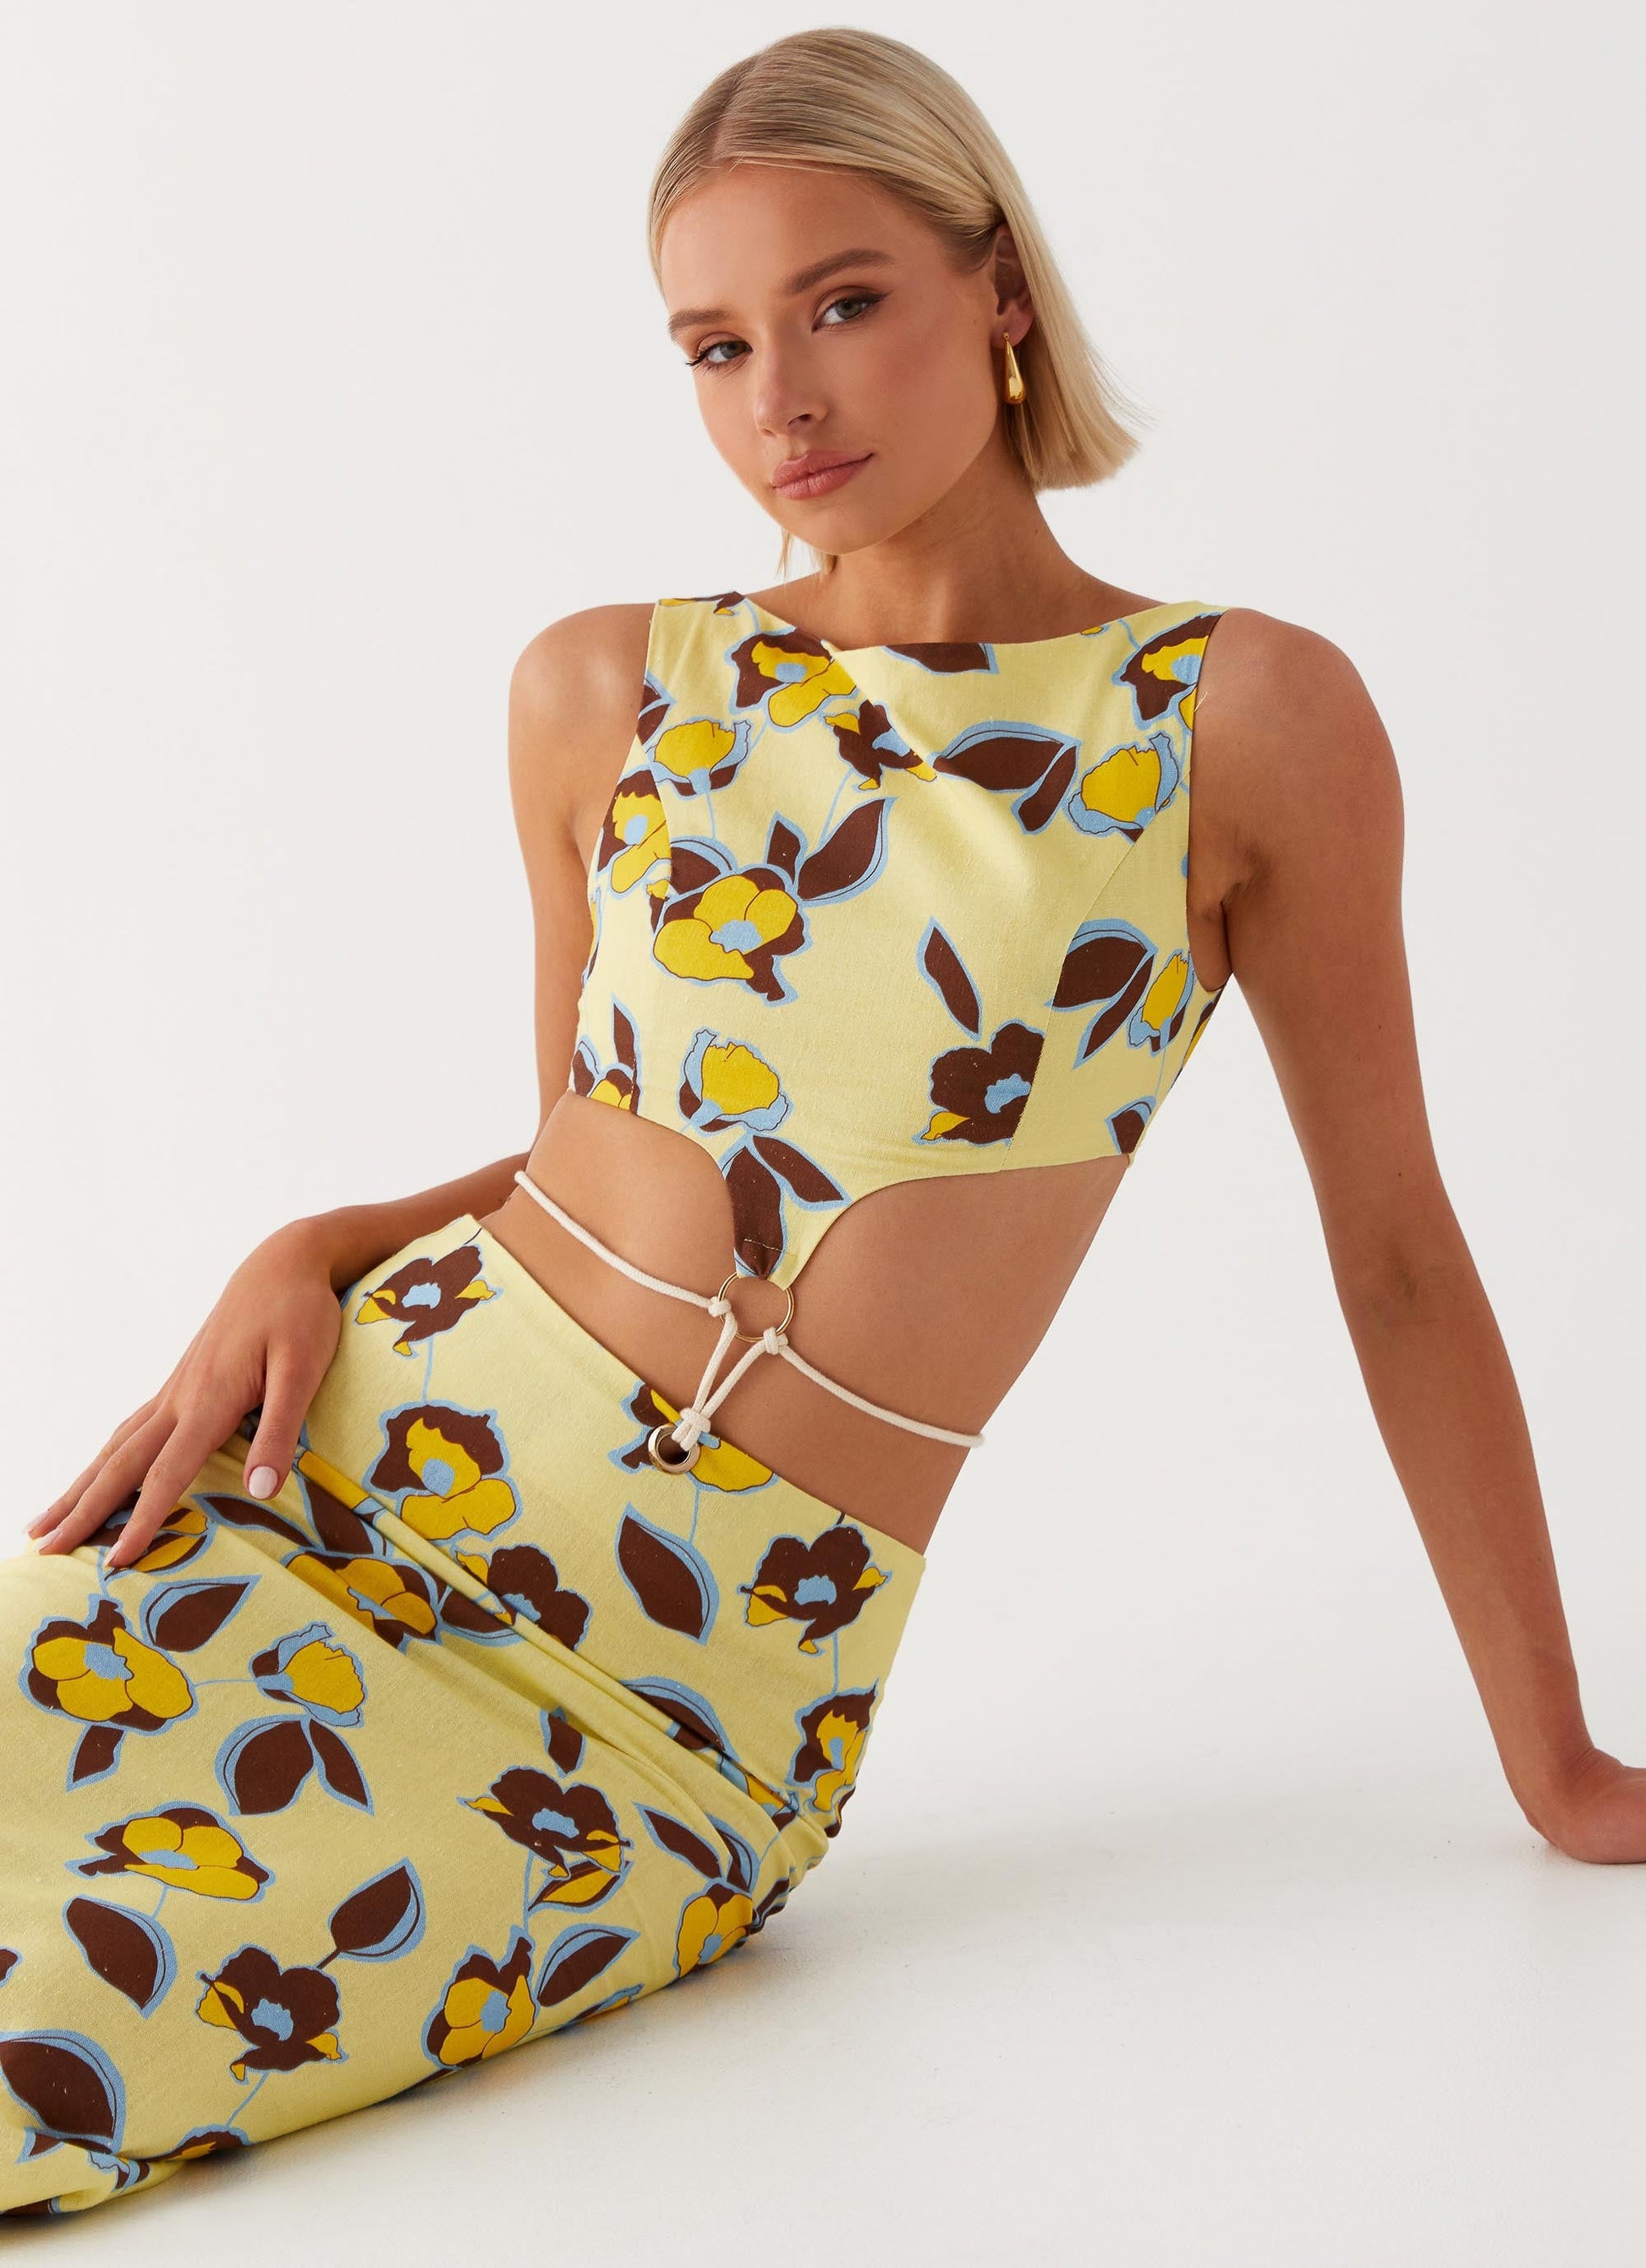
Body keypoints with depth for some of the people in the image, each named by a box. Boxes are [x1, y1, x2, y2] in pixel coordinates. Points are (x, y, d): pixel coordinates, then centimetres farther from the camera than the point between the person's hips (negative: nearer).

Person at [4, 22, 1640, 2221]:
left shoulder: (1251, 717, -3)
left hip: (701, 1703, -3)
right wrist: (313, 1259, -2)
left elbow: (1398, 1255, 3)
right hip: (361, 1465, 3)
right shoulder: (604, 694, 7)